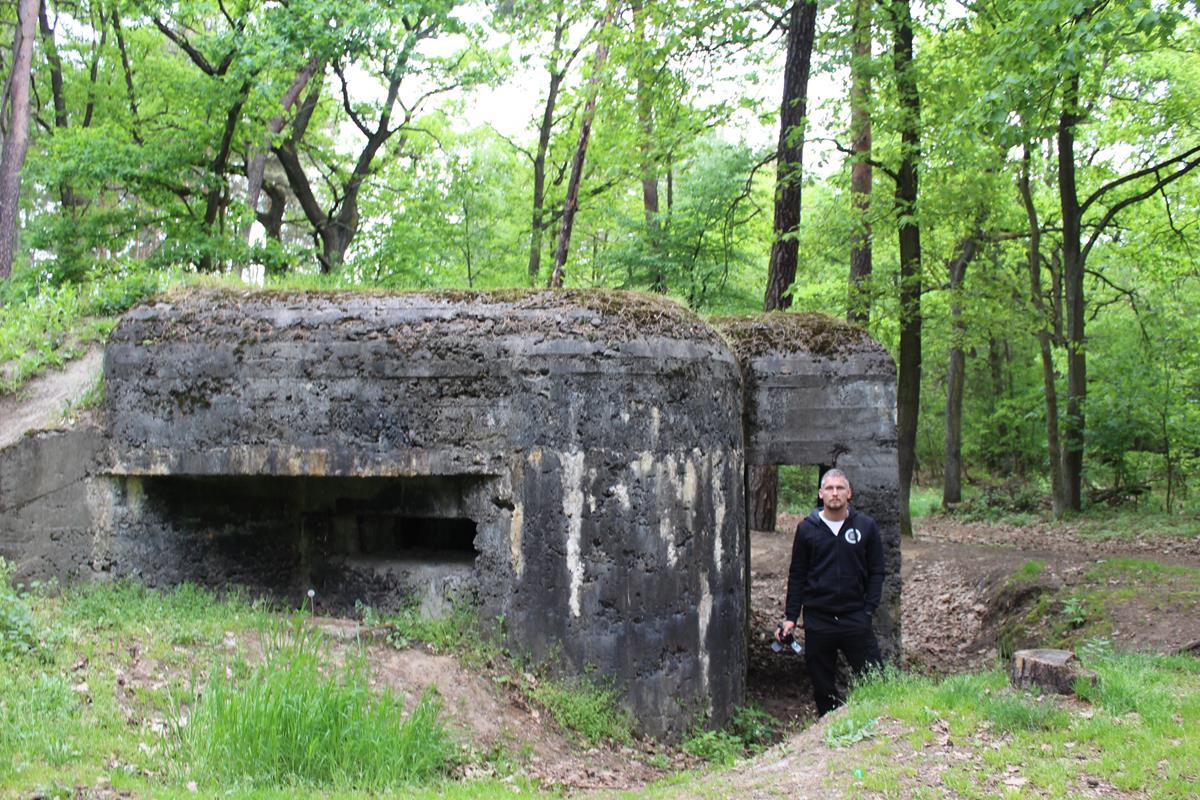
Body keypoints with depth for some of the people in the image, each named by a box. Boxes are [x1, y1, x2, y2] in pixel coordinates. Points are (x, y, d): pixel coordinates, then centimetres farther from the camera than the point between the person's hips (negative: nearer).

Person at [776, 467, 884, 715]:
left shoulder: (866, 526, 3)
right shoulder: (807, 529, 4)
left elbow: (876, 572, 6)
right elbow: (797, 576, 7)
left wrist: (868, 610, -4)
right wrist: (790, 617, 2)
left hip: (855, 618, -1)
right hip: (817, 621, 1)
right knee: (823, 687, 7)